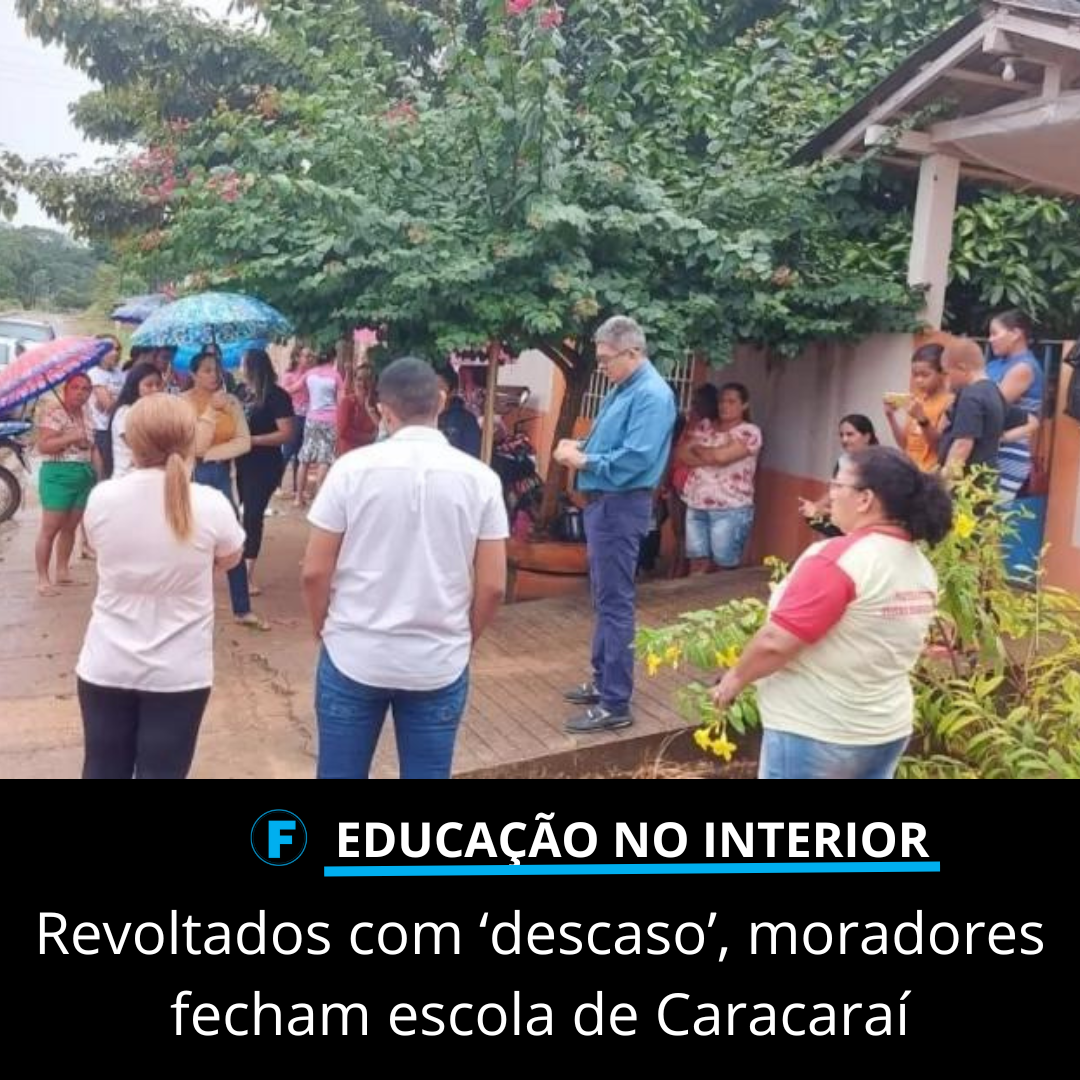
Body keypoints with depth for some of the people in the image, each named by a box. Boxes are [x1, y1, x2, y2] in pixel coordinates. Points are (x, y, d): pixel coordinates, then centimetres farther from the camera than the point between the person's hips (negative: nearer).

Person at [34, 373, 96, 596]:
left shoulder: (86, 412, 11)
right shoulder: (54, 412, -11)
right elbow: (43, 446, -18)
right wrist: (71, 437, -26)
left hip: (84, 475, 7)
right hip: (58, 474, -7)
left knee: (70, 528, 14)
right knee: (50, 529, -4)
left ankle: (62, 571, 24)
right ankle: (43, 579, 0)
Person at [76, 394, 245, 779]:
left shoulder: (101, 498, -10)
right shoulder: (210, 505, -16)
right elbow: (230, 559, 3)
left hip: (107, 665, 2)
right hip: (179, 671, -2)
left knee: (104, 769, 18)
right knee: (162, 772, 9)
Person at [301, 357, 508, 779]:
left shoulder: (352, 468, -8)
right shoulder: (479, 479, -5)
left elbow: (315, 573, -5)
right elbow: (493, 586, -4)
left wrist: (326, 631, 12)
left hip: (354, 657, 0)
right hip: (439, 664, 1)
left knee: (340, 774, 14)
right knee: (428, 774, 13)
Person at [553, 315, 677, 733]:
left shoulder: (652, 395, -17)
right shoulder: (622, 390, 14)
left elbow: (636, 459, -26)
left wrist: (583, 460, -17)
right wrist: (580, 447, 4)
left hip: (621, 507, -11)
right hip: (602, 503, 11)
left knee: (615, 603, -7)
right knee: (604, 599, 18)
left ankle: (615, 704, -1)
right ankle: (603, 682, 30)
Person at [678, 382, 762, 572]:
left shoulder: (749, 432, -3)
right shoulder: (705, 426, 14)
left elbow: (721, 456, -16)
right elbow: (681, 453, 4)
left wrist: (697, 447, 2)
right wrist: (710, 459, -9)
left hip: (730, 510, -4)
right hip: (696, 507, 5)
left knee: (725, 567, -1)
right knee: (697, 565, 3)